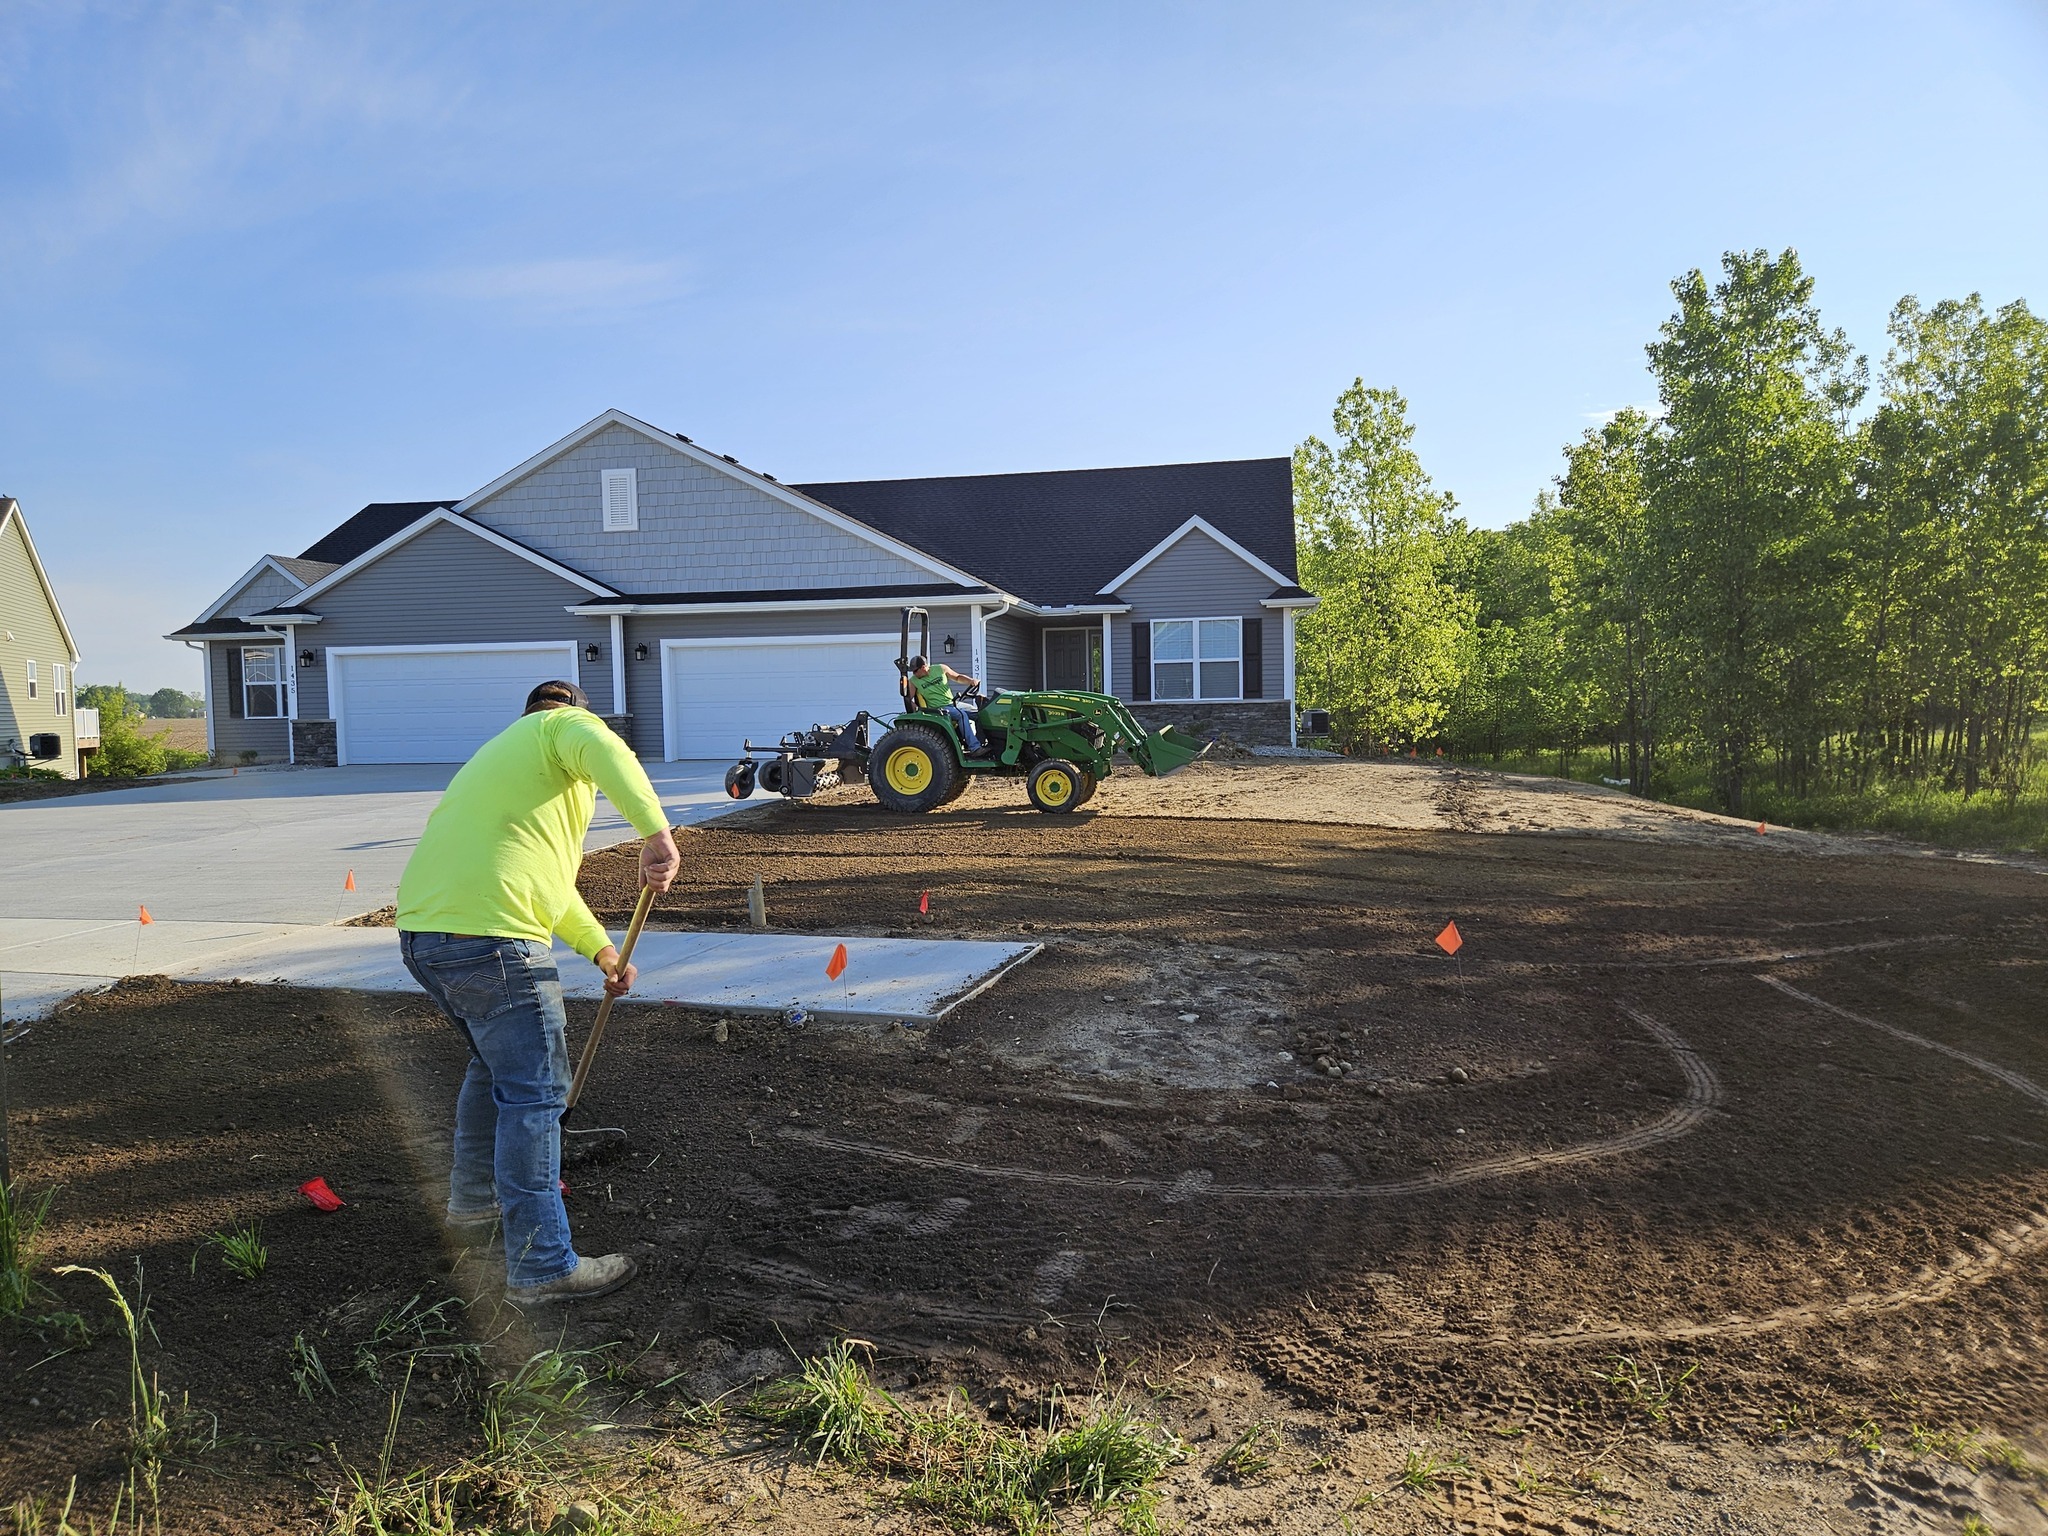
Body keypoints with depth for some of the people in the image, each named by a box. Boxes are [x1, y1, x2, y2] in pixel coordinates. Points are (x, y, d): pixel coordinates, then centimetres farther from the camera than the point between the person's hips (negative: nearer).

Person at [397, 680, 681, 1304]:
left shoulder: (499, 753, 31)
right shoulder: (565, 726, 5)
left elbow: (548, 877, 34)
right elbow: (607, 753, -22)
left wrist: (603, 950, 36)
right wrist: (656, 832, -32)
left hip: (420, 928, 10)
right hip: (489, 939, -9)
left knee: (495, 1063, 28)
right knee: (533, 1095, -2)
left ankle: (471, 1205, 42)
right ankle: (541, 1268, 3)